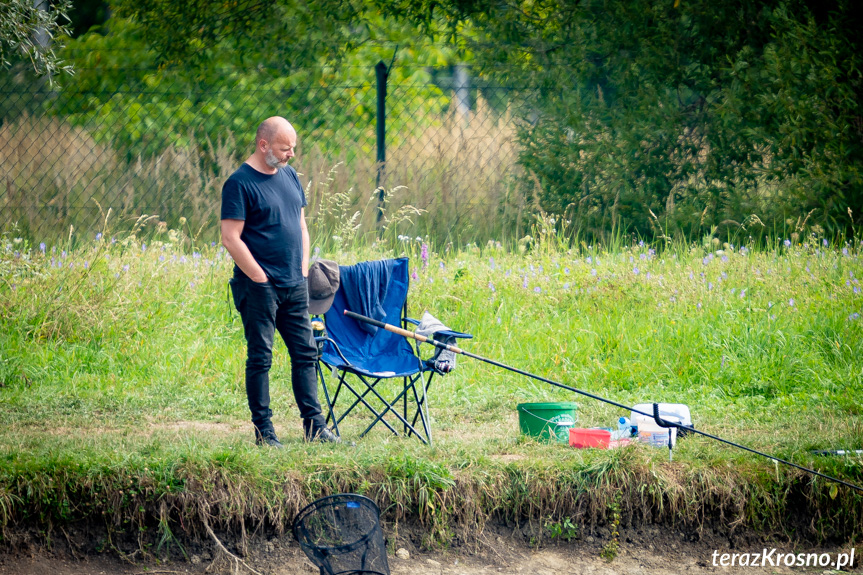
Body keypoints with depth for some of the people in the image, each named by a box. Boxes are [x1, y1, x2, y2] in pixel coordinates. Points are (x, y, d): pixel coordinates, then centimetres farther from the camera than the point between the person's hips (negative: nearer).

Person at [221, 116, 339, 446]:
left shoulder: (289, 176, 12)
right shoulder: (240, 183, -11)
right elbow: (231, 238, -15)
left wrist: (303, 270, 10)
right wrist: (261, 278, -15)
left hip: (294, 286, 7)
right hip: (259, 288, -7)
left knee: (305, 353, 8)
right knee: (260, 358, -1)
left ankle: (314, 426, 13)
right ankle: (263, 432, 4)